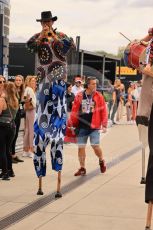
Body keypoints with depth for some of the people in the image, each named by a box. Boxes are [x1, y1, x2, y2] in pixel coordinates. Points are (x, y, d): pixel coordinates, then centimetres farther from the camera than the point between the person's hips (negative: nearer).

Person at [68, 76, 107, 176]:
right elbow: (74, 111, 4)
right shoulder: (79, 96, 2)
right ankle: (82, 168, 17)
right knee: (81, 147, 4)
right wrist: (71, 124, 2)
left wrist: (104, 125, -6)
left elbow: (103, 111, -1)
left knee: (95, 146, -7)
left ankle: (101, 161, 23)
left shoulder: (99, 96, 0)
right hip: (82, 127, 2)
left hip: (94, 126, -2)